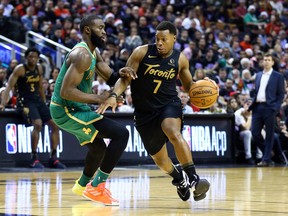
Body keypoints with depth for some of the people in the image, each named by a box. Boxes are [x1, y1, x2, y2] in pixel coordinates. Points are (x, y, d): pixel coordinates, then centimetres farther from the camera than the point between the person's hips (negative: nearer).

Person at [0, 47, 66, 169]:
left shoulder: (39, 68, 9)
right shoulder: (20, 69, -10)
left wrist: (44, 103, 22)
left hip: (38, 101, 7)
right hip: (25, 102, -7)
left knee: (55, 124, -1)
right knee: (38, 124, -30)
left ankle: (53, 158, 7)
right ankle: (34, 158, -20)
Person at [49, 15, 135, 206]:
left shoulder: (94, 52, 11)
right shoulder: (82, 54, -21)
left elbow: (110, 77, 19)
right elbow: (66, 91, -29)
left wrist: (121, 74, -4)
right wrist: (98, 98, -27)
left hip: (73, 109, 11)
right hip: (67, 111, -11)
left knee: (98, 147, 31)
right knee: (121, 133, -18)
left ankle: (82, 185, 54)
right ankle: (97, 188, -14)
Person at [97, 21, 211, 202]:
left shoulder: (180, 59, -2)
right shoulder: (142, 52, -8)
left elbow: (188, 85, 14)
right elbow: (125, 79, -7)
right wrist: (114, 95, -25)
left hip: (169, 105, -1)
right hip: (145, 112, 1)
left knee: (174, 133, -36)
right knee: (160, 159, 9)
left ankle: (193, 178, -31)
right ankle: (179, 177, 43)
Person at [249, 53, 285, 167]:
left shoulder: (278, 76, 2)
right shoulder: (258, 75, 17)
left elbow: (281, 94, 0)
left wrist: (275, 107, -11)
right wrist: (251, 105, 9)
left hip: (269, 108, -5)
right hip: (257, 107, 5)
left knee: (269, 135, -1)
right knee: (255, 132, 0)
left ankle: (266, 160, 2)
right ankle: (267, 152, 19)